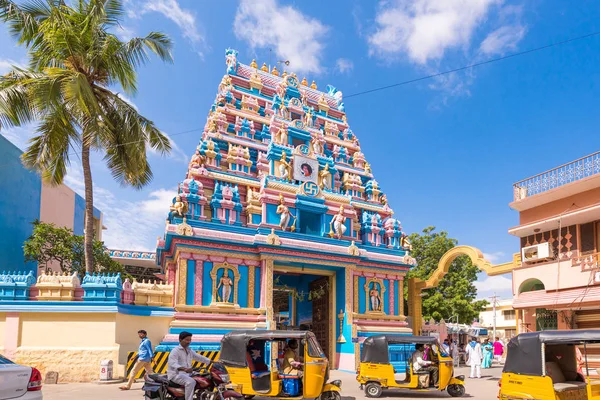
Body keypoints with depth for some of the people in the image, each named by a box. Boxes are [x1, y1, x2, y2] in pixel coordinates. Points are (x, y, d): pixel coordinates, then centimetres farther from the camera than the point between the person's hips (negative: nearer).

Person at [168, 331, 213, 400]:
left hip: (187, 374, 9)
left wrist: (213, 362, 8)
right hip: (176, 374, -9)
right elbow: (172, 363, -26)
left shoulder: (189, 351, 17)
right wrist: (184, 369, -44)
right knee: (191, 382, -33)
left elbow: (200, 357, 19)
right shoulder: (175, 351, -10)